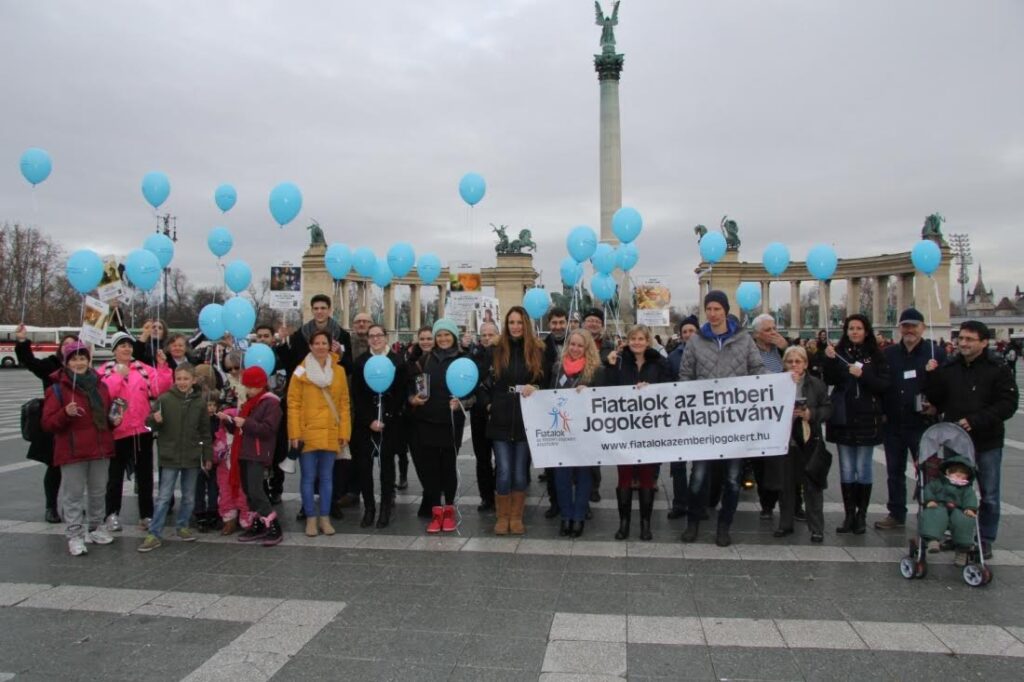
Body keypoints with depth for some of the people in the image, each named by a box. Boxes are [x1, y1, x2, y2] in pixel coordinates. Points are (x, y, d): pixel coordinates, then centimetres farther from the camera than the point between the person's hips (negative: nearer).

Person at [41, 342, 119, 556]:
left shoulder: (100, 385, 10)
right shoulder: (57, 389, -6)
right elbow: (47, 423, -9)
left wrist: (113, 420, 2)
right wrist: (65, 413, -26)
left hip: (100, 449, 5)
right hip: (72, 451, -5)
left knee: (98, 491, 14)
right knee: (73, 494, 0)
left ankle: (95, 527, 28)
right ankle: (74, 536, 6)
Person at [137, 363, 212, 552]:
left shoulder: (200, 401, -1)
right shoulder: (164, 399, -6)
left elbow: (205, 432, 5)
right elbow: (154, 426, 2)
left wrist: (208, 456, 5)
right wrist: (155, 421, -21)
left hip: (192, 457, 2)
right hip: (170, 456, -2)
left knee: (189, 497, 12)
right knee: (164, 497, 0)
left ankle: (182, 526, 28)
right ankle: (153, 534, 6)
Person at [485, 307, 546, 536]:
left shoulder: (537, 351, 5)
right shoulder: (496, 350, 5)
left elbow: (546, 382, 8)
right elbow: (485, 382, 9)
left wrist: (535, 389, -11)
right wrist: (489, 404, 0)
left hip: (526, 420, 0)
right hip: (501, 420, 0)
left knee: (520, 472, 6)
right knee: (504, 472, -3)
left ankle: (517, 517, 20)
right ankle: (502, 516, 14)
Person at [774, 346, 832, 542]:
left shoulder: (817, 384, 2)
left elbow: (828, 409, 0)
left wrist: (812, 414, -15)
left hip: (810, 441, -1)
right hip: (785, 439, 1)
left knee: (812, 485, 3)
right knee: (786, 484, 9)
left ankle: (817, 528, 12)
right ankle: (785, 524, 21)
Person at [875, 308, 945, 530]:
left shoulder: (935, 352, -2)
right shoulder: (888, 353, 8)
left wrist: (937, 406, -16)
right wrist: (882, 412, 0)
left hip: (922, 423, -4)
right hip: (893, 424, 4)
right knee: (894, 472, 12)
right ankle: (896, 514, 24)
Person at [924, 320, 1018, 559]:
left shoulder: (998, 370, -5)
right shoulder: (948, 368, 3)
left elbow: (1008, 404, -12)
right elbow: (936, 400, 4)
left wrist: (975, 420, -20)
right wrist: (932, 377, -12)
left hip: (987, 443, -2)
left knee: (989, 495, 9)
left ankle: (986, 539, 22)